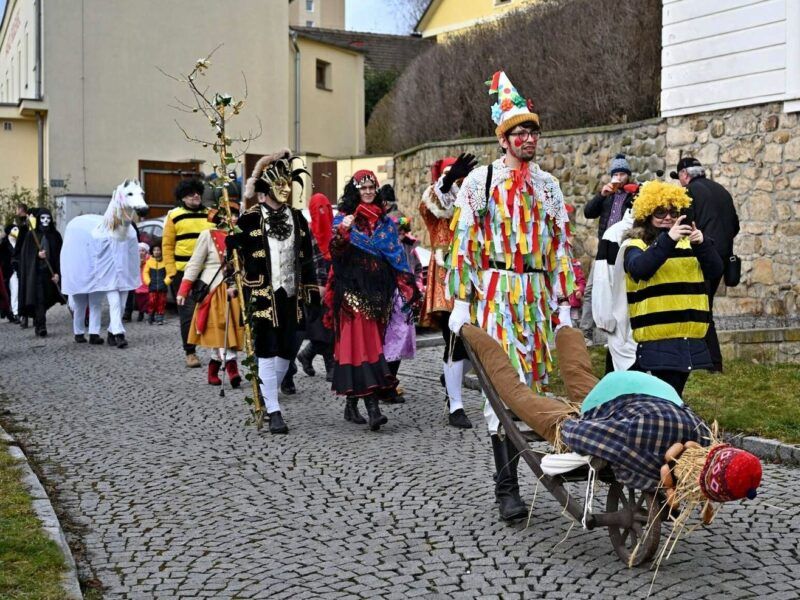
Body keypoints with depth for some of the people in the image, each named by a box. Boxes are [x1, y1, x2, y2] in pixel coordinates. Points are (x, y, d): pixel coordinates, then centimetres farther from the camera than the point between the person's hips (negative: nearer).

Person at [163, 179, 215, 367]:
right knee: (188, 313, 2)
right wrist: (172, 272, -7)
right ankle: (190, 352, 10)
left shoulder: (210, 215, 9)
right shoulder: (174, 216, 1)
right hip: (184, 273, -2)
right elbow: (167, 246, 1)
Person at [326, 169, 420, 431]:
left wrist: (407, 285, 5)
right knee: (360, 341, -13)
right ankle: (372, 406, -22)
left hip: (377, 289, 4)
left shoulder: (385, 221, 15)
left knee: (371, 340, 4)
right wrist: (342, 232, -27)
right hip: (352, 288, -4)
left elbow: (396, 255, 13)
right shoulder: (343, 218, 4)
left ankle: (352, 404, 13)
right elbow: (336, 252, -8)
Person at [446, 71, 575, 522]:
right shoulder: (481, 180, 2)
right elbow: (464, 241, 0)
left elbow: (560, 245, 15)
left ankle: (506, 477, 16)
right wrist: (461, 300, -5)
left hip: (537, 294, 4)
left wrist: (562, 301, 10)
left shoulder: (548, 185, 14)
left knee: (528, 382, 5)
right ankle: (508, 488, -10)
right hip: (495, 291, -4)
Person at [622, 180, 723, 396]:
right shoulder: (636, 246, -2)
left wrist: (702, 245, -17)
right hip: (657, 336, -5)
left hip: (689, 335, 5)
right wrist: (667, 240, -33)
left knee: (674, 393, 14)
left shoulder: (688, 242, 12)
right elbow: (639, 269, -23)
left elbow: (716, 270, 1)